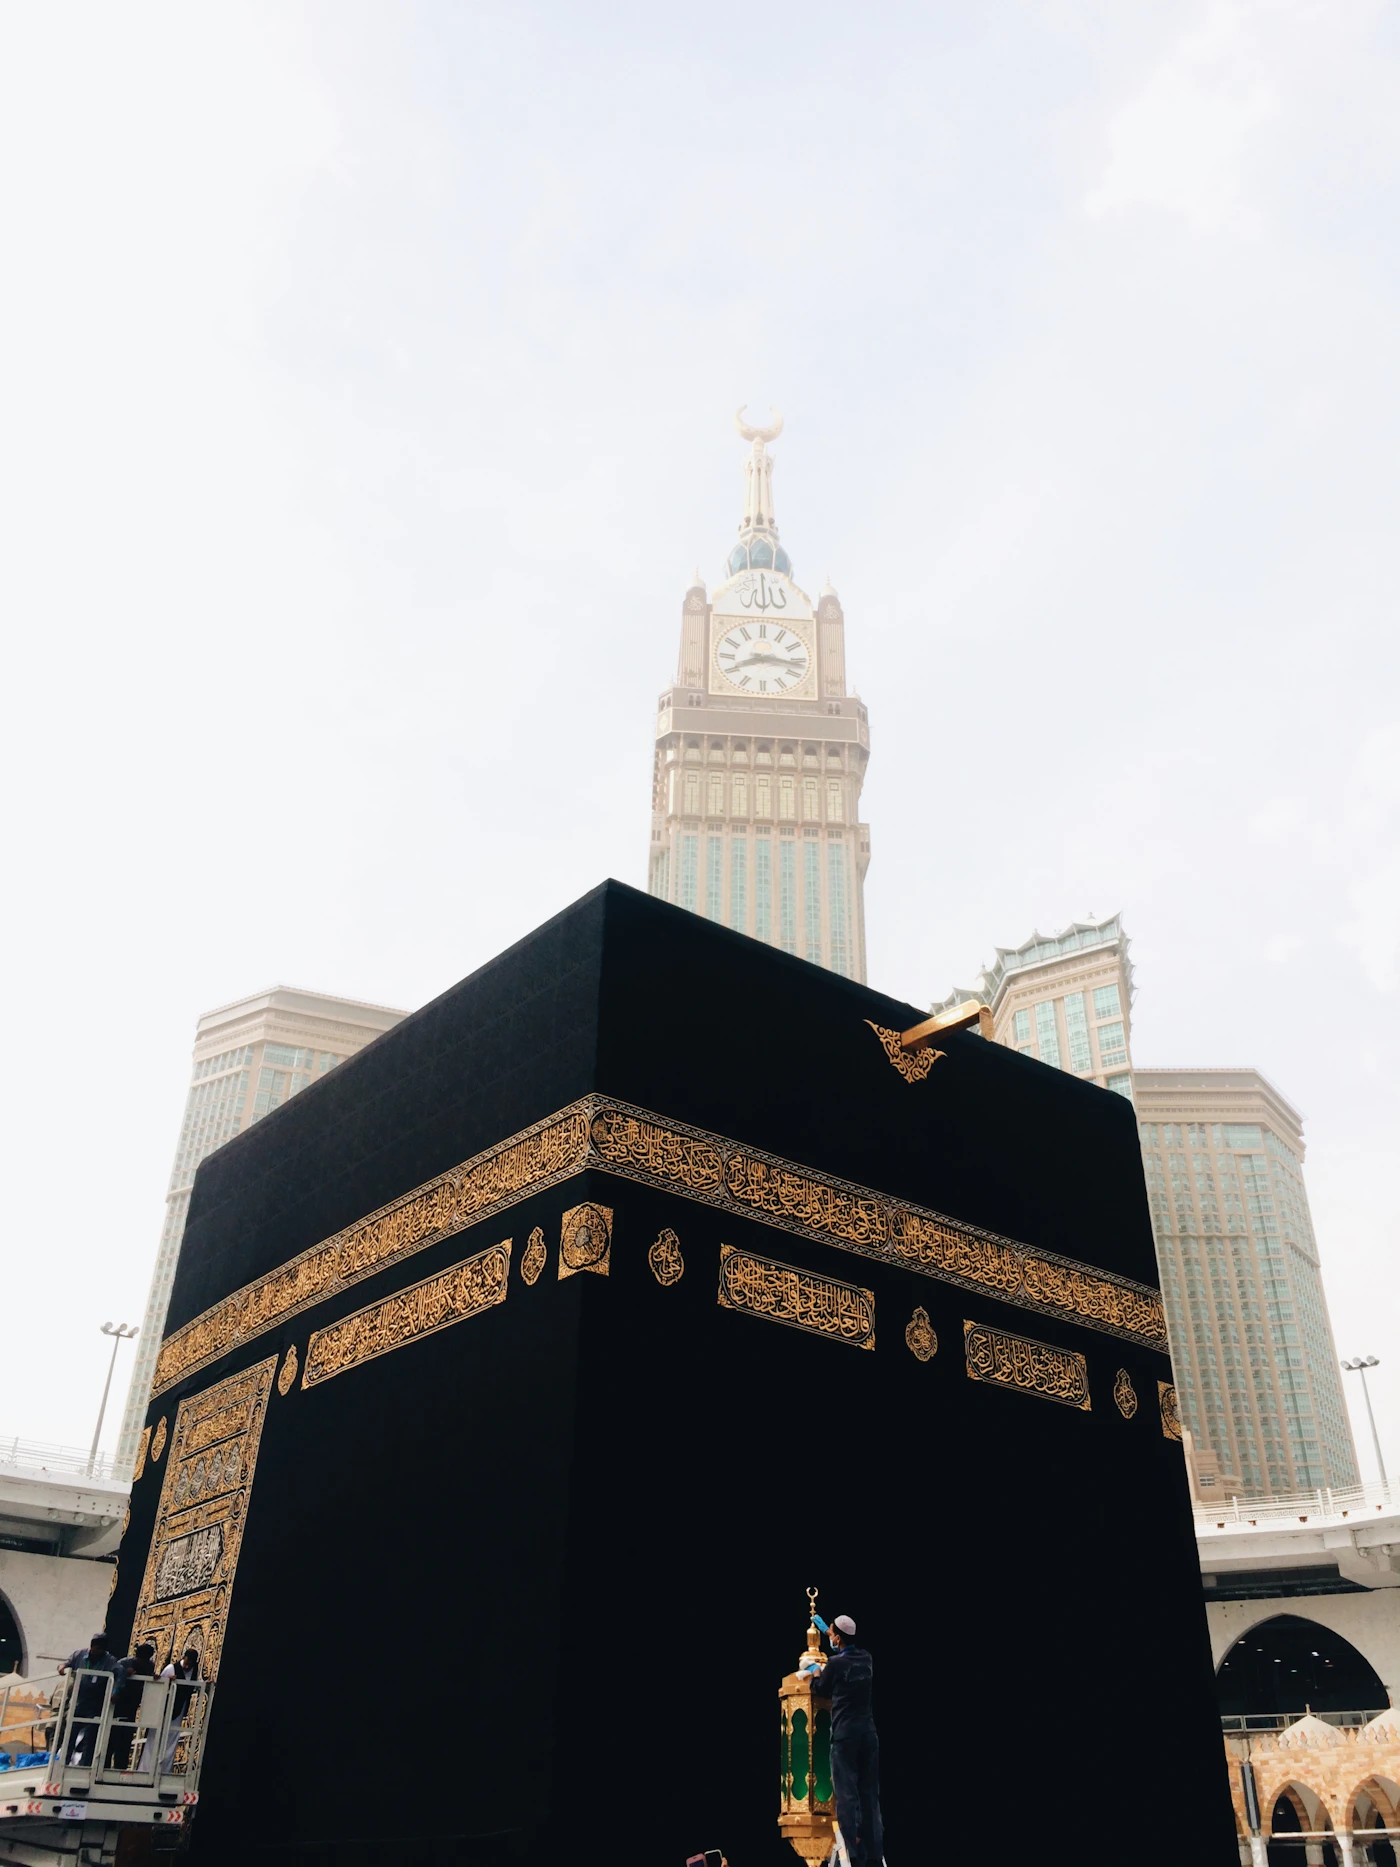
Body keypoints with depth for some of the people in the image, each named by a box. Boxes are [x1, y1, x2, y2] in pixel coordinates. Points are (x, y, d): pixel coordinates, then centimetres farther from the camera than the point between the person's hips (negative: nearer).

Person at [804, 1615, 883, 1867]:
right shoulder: (865, 1659, 6)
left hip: (845, 1734, -6)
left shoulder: (836, 1663, -11)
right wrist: (828, 1631, 41)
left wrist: (816, 1673, 27)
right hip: (868, 1732, 6)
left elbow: (821, 1690, 7)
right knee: (870, 1793, 9)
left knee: (847, 1794, -4)